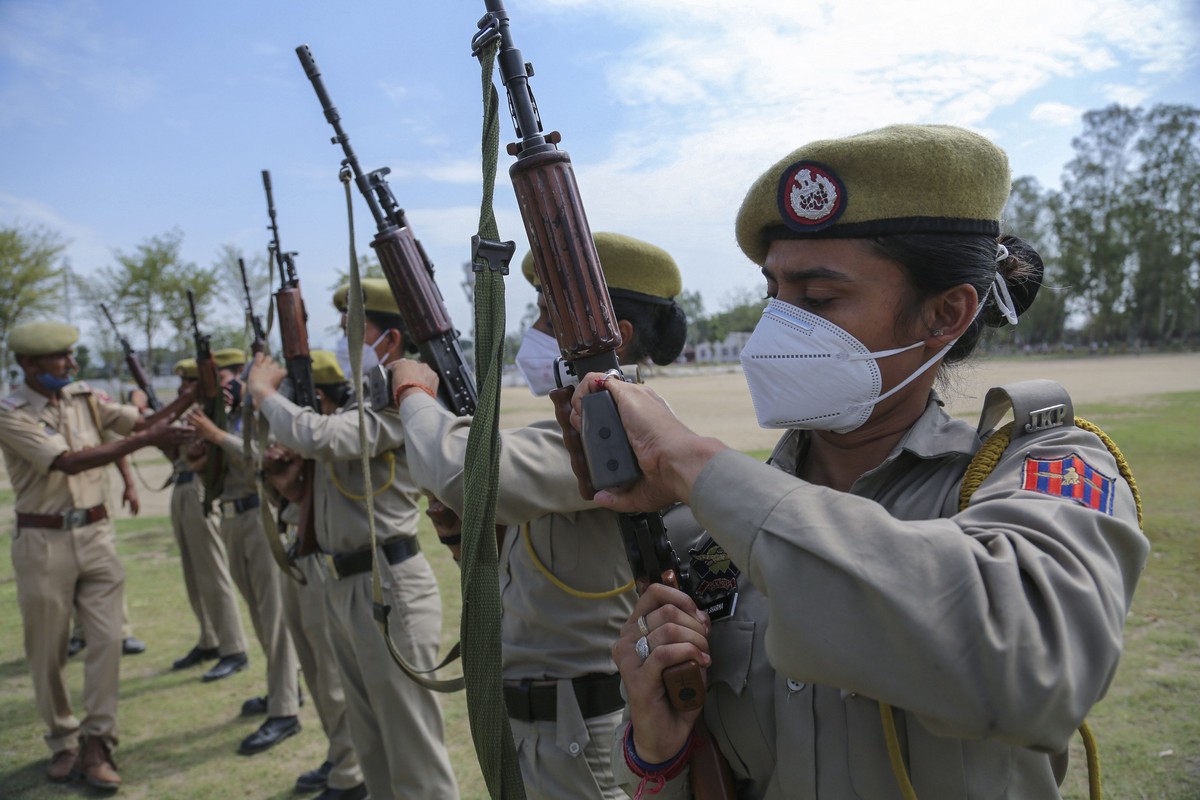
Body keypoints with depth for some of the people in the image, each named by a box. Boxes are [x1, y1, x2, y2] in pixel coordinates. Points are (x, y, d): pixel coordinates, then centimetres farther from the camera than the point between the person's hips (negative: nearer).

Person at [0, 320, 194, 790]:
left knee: (107, 639, 0)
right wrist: (144, 441, -28)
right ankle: (63, 743, 26)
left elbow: (143, 422, 0)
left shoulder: (85, 398, 4)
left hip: (95, 534, 4)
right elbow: (69, 462, -22)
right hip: (43, 542, -3)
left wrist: (191, 397, -15)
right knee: (47, 653, 9)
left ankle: (95, 745, 10)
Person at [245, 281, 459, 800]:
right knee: (371, 742, 22)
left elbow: (314, 436, -29)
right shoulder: (356, 402, 14)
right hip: (342, 582, 10)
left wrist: (264, 391, -10)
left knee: (412, 747, 0)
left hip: (387, 586, -10)